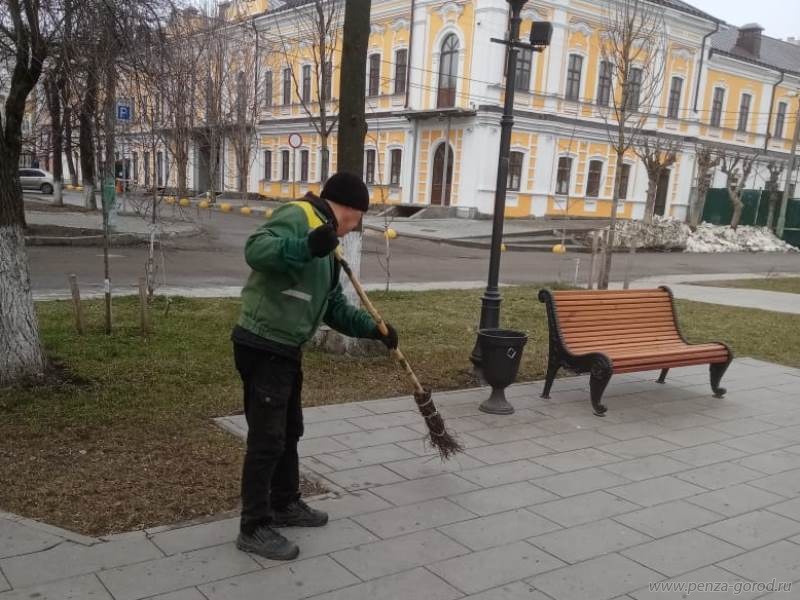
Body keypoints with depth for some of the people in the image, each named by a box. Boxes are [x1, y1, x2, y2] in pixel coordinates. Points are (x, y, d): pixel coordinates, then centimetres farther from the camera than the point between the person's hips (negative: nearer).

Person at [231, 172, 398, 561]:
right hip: (262, 347, -10)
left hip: (285, 349, 10)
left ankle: (286, 505, 36)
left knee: (289, 432, 20)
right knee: (267, 438, -3)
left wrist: (373, 329, 8)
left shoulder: (327, 248, 18)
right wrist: (306, 247, -43)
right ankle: (254, 528, 9)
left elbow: (334, 307, 19)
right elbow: (255, 250, -30)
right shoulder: (296, 216, -12)